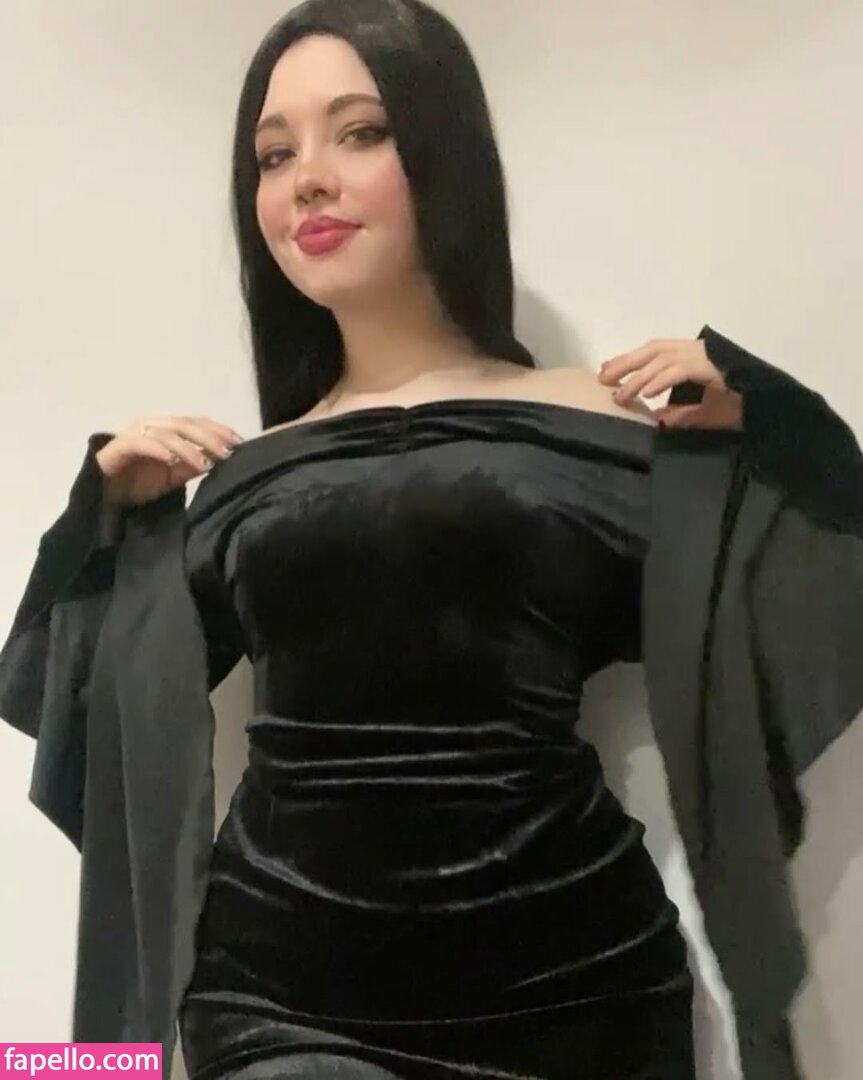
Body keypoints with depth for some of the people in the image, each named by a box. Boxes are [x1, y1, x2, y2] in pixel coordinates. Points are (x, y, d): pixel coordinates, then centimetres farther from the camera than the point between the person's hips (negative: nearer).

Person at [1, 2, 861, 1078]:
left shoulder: (608, 426, -2)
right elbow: (98, 697, 14)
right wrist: (109, 507, 4)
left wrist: (761, 419, -9)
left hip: (563, 988, -1)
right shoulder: (243, 474, 6)